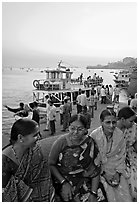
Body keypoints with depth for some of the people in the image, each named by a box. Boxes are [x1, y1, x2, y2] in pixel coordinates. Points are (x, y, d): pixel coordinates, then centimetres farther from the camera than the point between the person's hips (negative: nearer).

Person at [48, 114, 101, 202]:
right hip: (62, 179, 0)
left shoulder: (90, 144, -7)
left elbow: (95, 170, -4)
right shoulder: (61, 142, -12)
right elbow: (51, 164, -6)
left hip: (84, 180, 1)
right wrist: (64, 183, -15)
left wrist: (93, 193, -10)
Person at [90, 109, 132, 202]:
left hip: (117, 169, 3)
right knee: (111, 197, -13)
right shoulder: (94, 136, -15)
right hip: (101, 169, -2)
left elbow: (122, 156, 4)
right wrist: (104, 173, -11)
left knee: (126, 197, -7)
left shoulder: (120, 134, -6)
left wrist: (118, 172, -5)